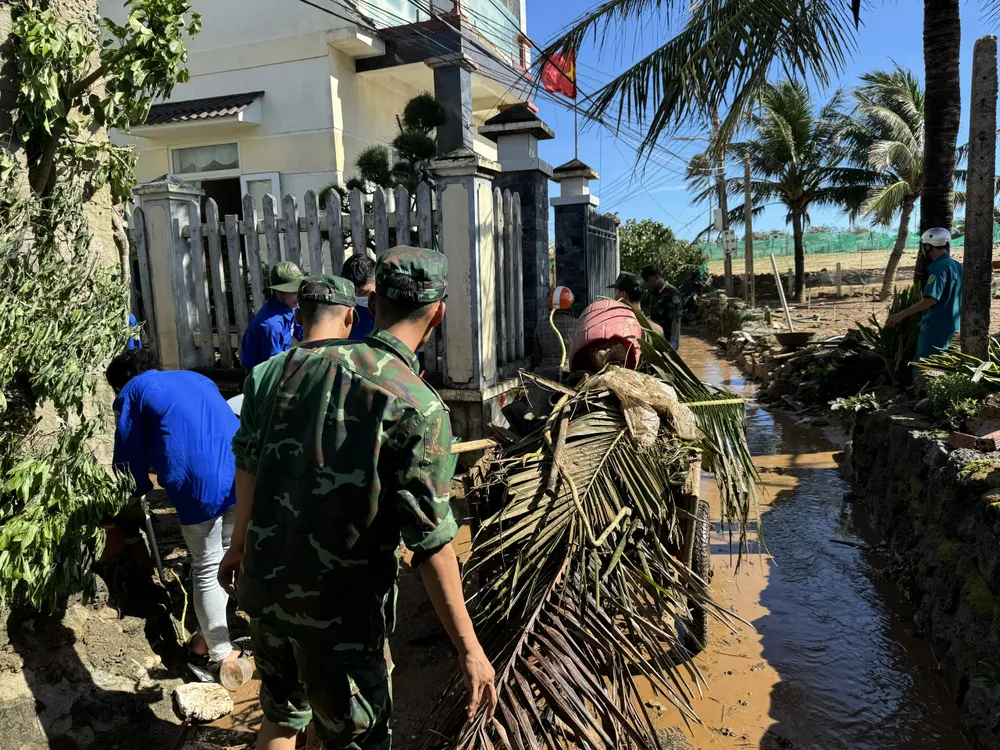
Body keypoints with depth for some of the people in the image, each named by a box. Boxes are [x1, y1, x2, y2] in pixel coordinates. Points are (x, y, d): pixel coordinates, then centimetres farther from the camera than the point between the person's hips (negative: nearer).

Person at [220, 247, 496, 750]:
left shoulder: (295, 364, -3)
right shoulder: (418, 407, -20)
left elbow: (248, 460, 6)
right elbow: (431, 539, -20)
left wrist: (239, 546, 22)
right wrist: (469, 647, -11)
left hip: (264, 584, 6)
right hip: (340, 611, -5)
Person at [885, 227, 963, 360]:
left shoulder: (939, 267, -17)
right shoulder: (957, 266, 11)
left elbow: (931, 299, -25)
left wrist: (901, 315, -25)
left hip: (936, 326, -9)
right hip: (951, 325, 9)